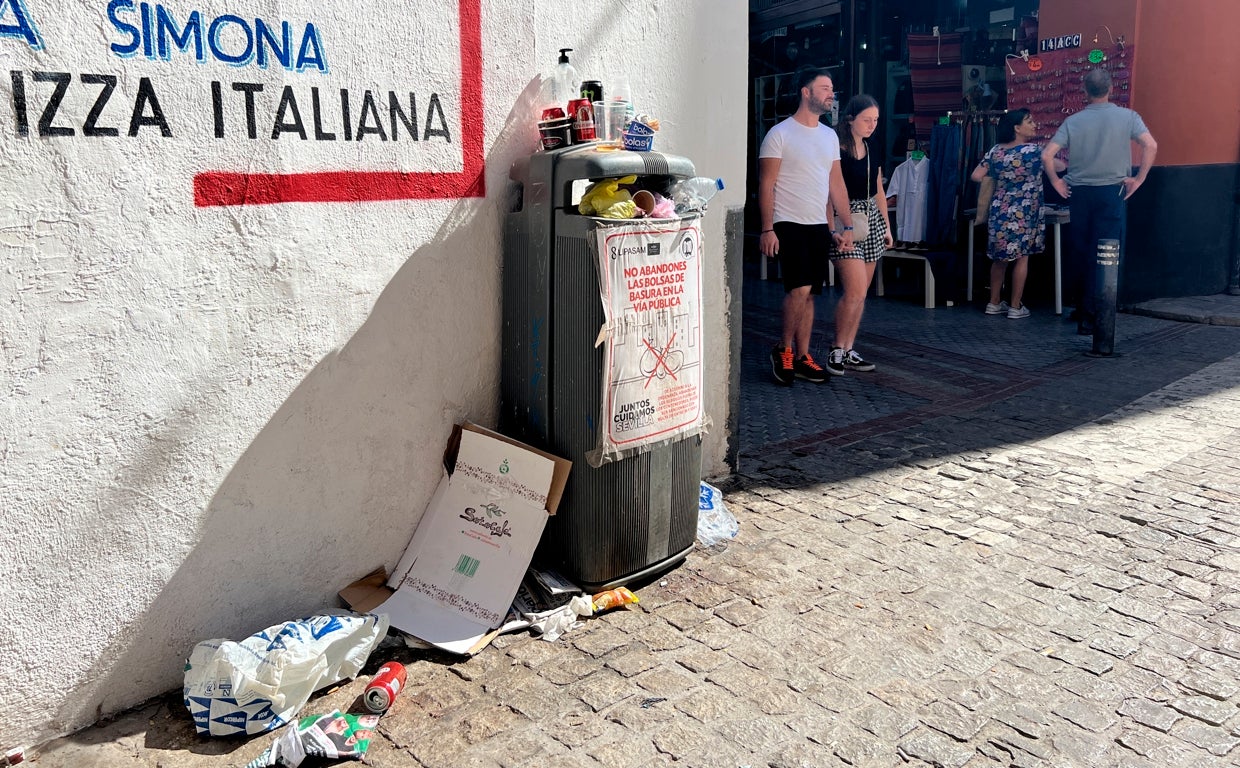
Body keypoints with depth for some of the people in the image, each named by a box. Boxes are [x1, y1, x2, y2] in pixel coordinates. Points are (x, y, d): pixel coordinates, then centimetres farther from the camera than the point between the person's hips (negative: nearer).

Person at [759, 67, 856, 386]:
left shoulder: (830, 136, 14)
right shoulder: (780, 133, -5)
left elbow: (836, 182, 17)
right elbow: (766, 184, -9)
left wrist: (847, 225, 11)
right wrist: (767, 229, -15)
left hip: (819, 226, 7)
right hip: (789, 224, -6)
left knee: (809, 294, 7)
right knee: (800, 289, -16)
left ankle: (801, 357, 13)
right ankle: (783, 349, 1)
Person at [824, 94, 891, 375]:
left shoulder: (872, 151, 14)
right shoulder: (837, 149, -9)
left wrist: (887, 225, 19)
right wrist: (846, 223, -22)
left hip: (872, 220, 8)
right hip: (847, 220, -8)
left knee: (860, 293, 8)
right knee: (856, 291, -14)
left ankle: (848, 351, 14)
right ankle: (837, 350, 1)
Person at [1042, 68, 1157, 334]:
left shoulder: (1073, 121, 2)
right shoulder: (1126, 116, -1)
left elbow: (1046, 155, -5)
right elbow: (1151, 146, -12)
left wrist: (1057, 183, 6)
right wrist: (1138, 179, -3)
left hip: (1079, 192, 2)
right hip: (1111, 192, -2)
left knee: (1079, 253, 11)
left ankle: (1082, 309, 22)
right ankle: (1090, 315, -5)